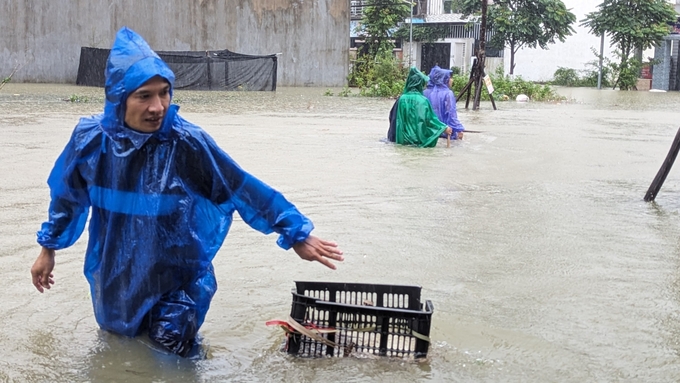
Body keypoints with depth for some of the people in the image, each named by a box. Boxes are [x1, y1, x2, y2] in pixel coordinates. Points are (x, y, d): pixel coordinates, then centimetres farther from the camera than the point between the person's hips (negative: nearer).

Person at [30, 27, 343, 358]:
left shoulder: (185, 141, -22)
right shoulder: (91, 138, -14)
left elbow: (242, 188, -19)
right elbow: (68, 196, 3)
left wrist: (296, 233, -17)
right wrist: (48, 248, 13)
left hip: (174, 277, -3)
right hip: (114, 276, 3)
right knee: (119, 339, 22)